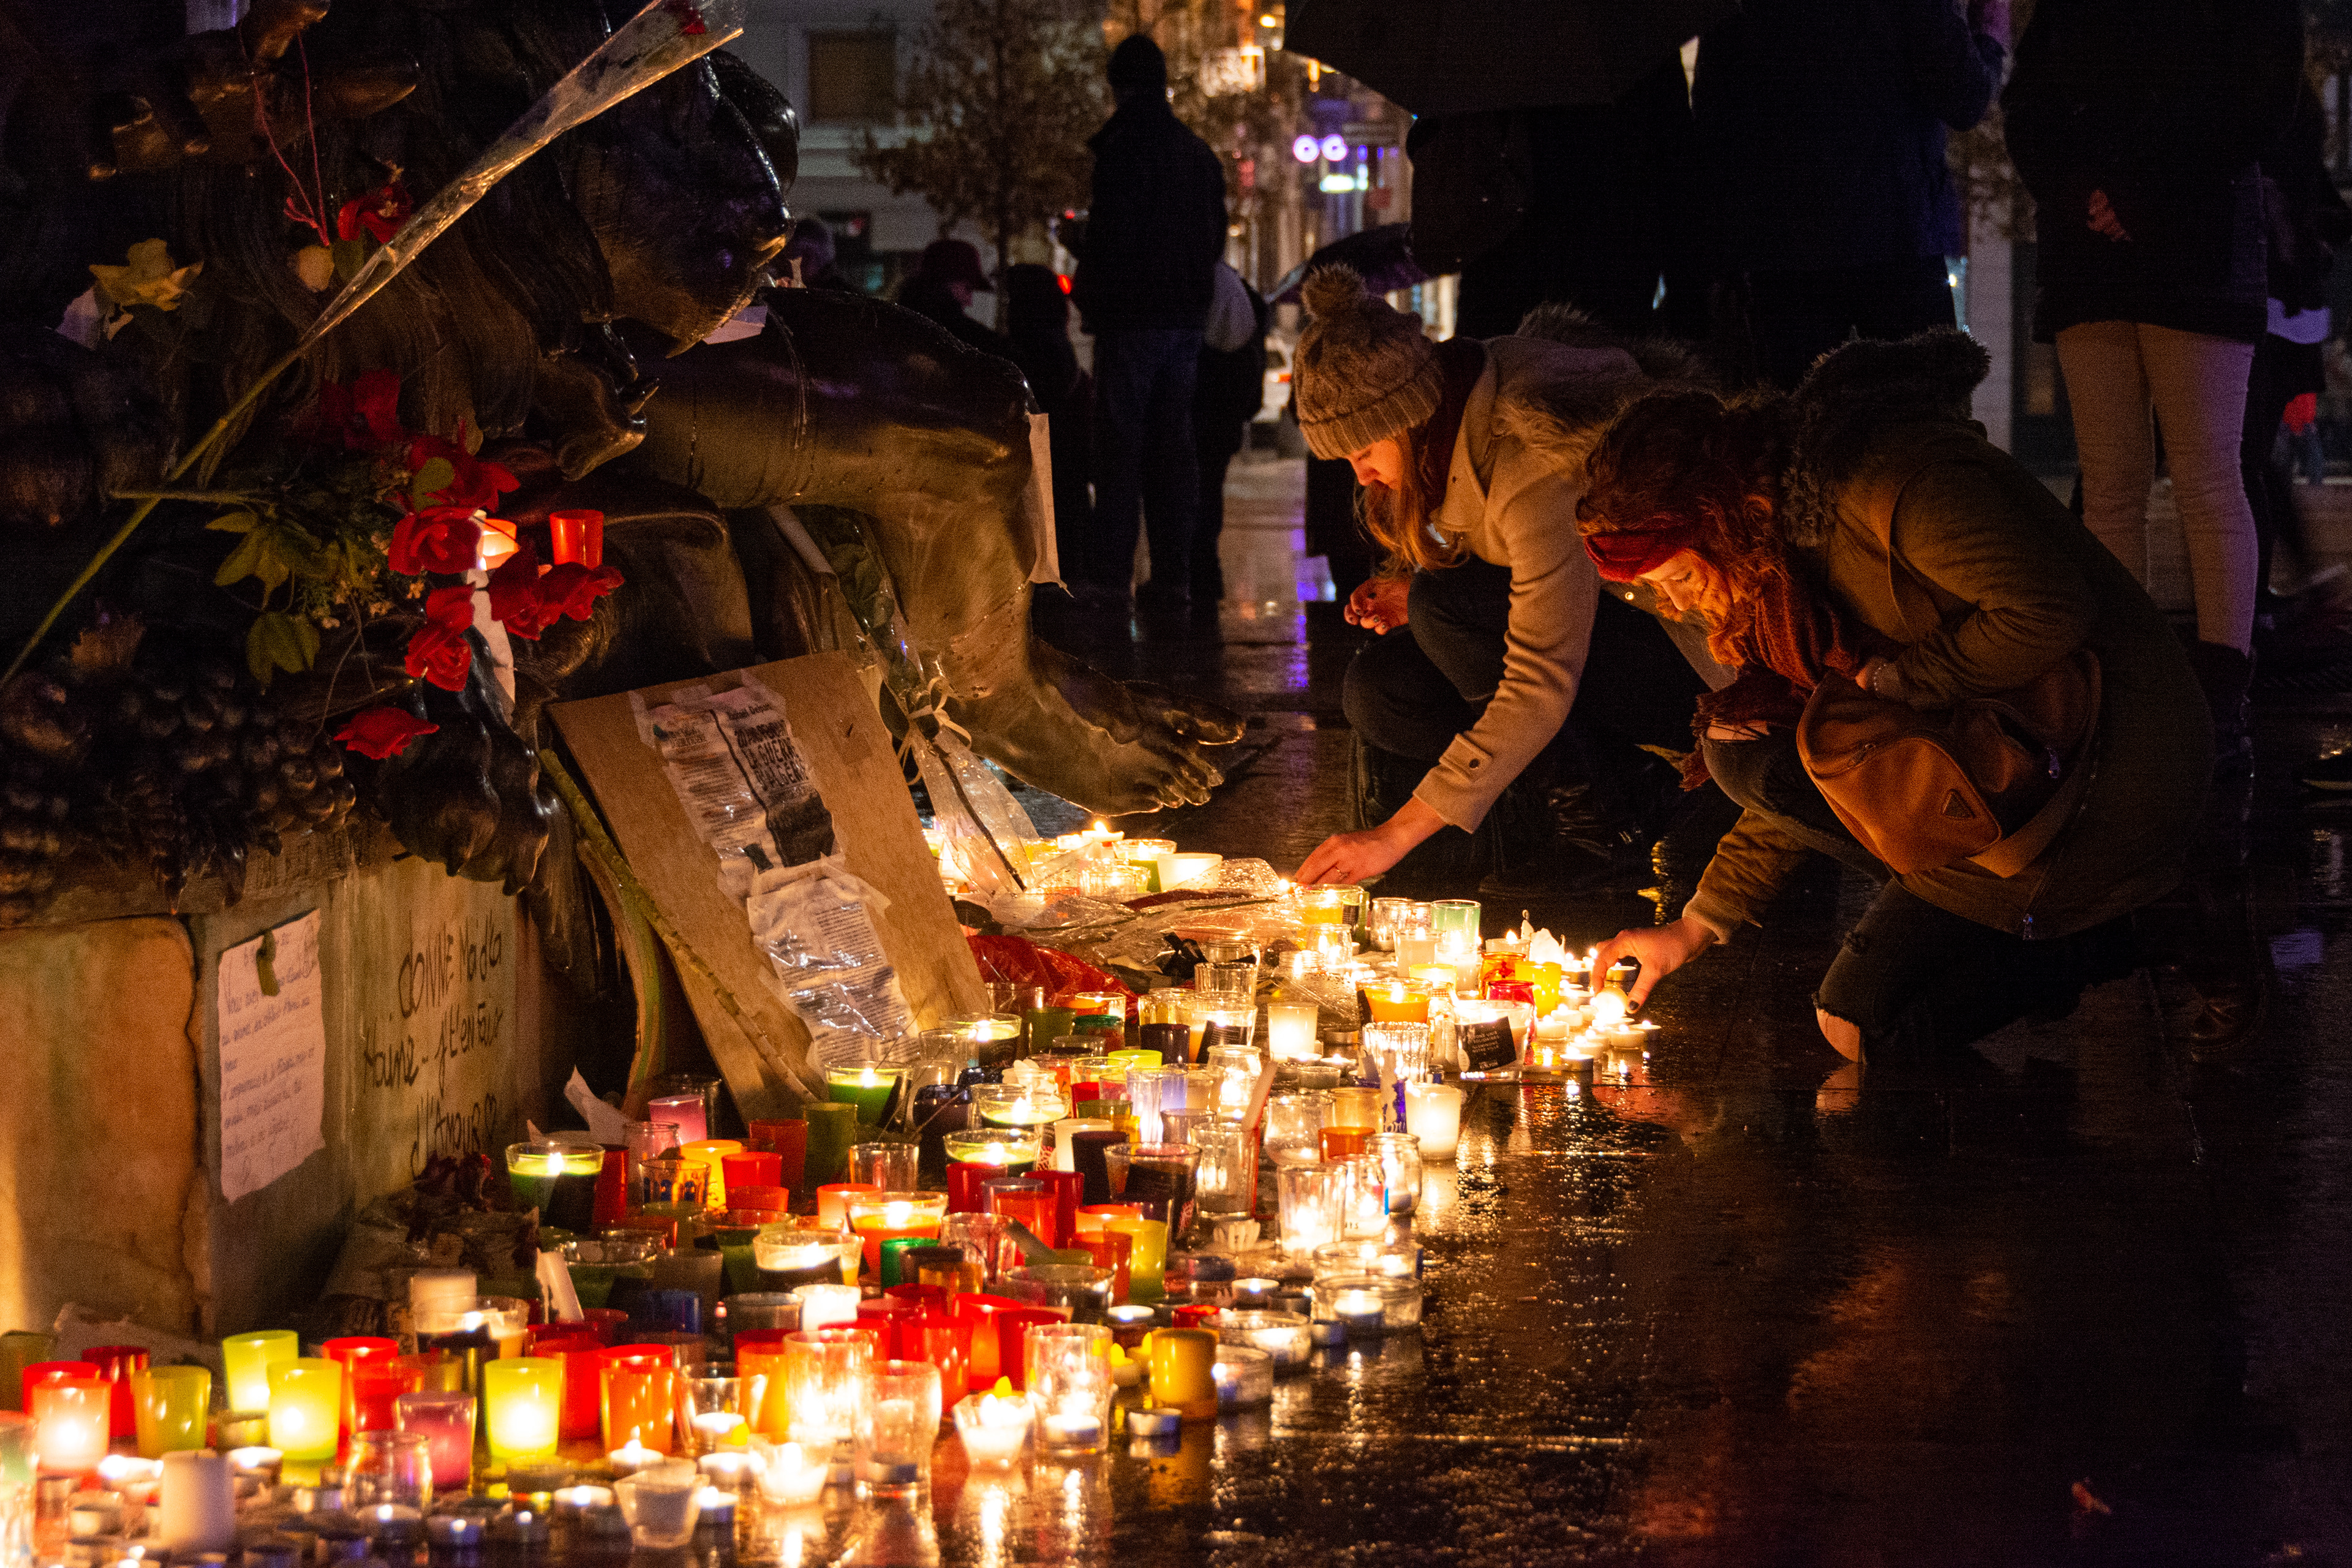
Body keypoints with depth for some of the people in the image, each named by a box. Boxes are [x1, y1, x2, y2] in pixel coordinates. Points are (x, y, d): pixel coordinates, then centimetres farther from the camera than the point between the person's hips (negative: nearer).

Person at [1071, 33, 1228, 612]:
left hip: (1132, 316, -7)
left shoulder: (1124, 149, -11)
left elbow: (1110, 233, -16)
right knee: (1174, 444, 8)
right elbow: (1216, 237, 17)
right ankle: (1172, 576, 7)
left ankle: (1110, 574, -9)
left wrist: (1088, 293, -3)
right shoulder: (1201, 154, 13)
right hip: (1186, 315, 7)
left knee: (1120, 444, -5)